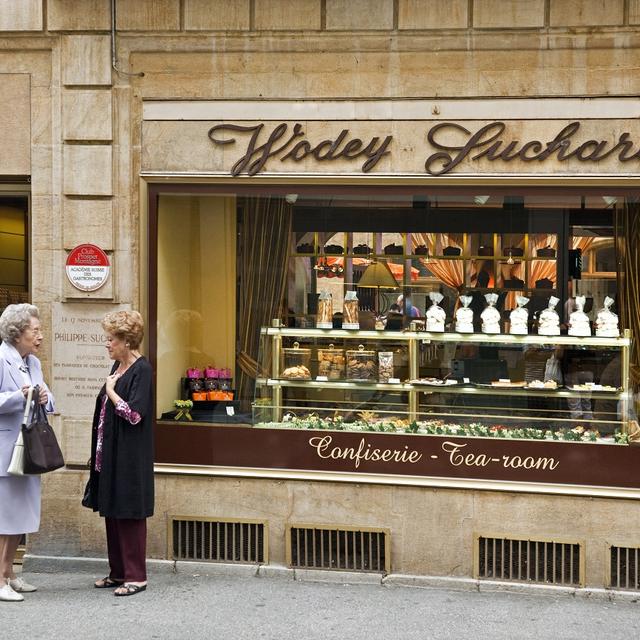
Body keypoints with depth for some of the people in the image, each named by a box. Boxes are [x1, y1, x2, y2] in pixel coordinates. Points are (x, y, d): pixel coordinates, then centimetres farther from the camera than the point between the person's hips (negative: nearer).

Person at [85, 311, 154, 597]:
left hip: (130, 457, -9)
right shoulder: (118, 365, 11)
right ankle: (118, 572, 23)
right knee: (112, 512, 13)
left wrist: (110, 391, -13)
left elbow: (134, 414, -22)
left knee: (129, 514, -2)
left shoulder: (141, 369, -15)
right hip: (110, 454, 9)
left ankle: (136, 576, 6)